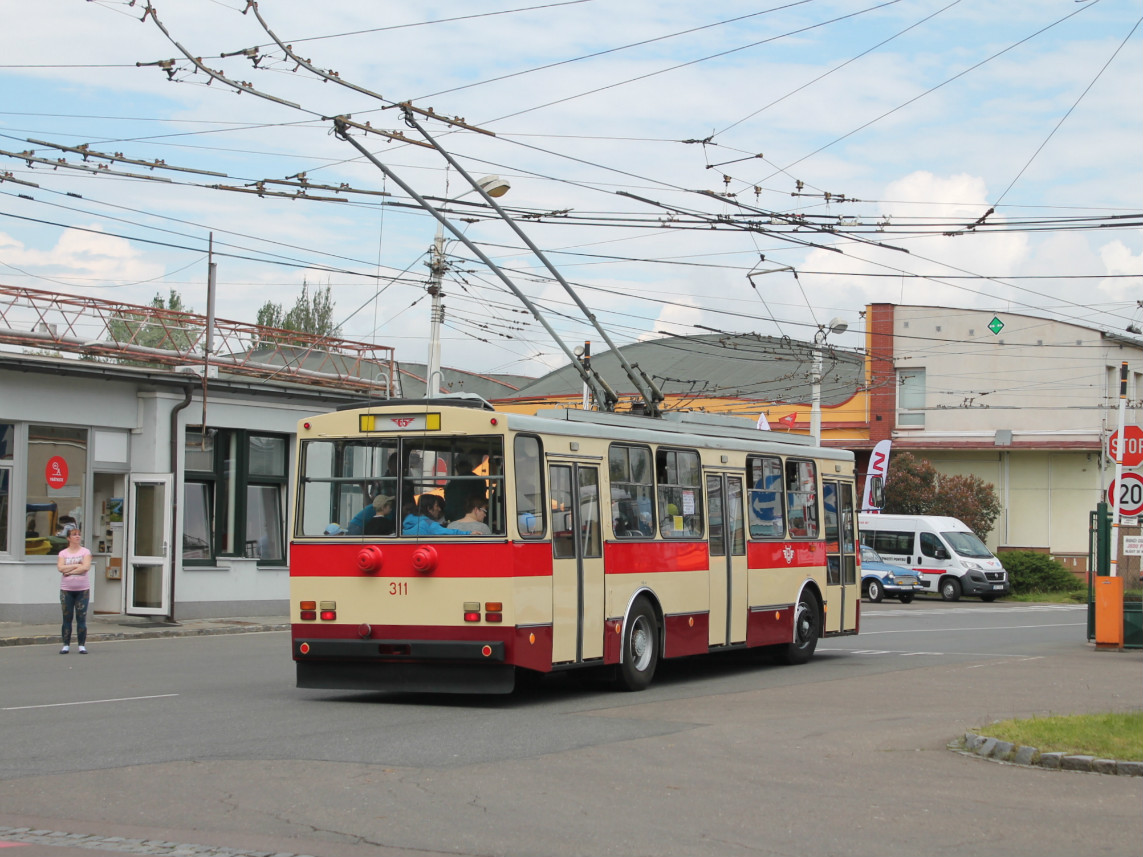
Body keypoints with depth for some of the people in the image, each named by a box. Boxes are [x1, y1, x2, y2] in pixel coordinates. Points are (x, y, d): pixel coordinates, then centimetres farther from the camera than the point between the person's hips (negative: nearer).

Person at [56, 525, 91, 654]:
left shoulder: (85, 552, 4)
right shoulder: (63, 553, 6)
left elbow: (86, 567, -11)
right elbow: (61, 568, -9)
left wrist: (69, 571, -10)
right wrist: (77, 565, -10)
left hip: (83, 589, -1)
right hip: (66, 590, 1)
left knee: (81, 618, -1)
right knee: (67, 618, 1)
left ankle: (82, 645, 3)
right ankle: (66, 645, 6)